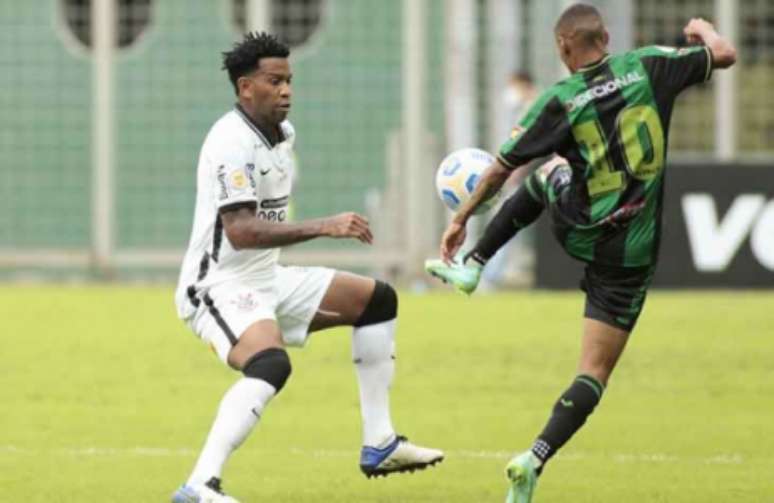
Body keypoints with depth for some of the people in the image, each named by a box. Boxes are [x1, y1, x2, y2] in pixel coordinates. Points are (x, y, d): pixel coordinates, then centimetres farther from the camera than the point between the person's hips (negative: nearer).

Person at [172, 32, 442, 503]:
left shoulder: (284, 132, 9)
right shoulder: (231, 142, -21)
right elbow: (239, 231, -32)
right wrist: (322, 227, -35)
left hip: (267, 279, 10)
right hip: (220, 287, -10)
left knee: (377, 300, 13)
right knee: (271, 364, -37)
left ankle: (379, 445, 13)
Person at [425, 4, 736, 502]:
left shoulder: (559, 101, -9)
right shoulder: (646, 67, -8)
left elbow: (502, 167, -2)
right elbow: (724, 55, 2)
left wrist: (462, 218, 12)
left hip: (577, 231, 1)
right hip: (630, 253, -1)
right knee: (595, 372, 2)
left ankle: (470, 265, 37)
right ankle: (535, 459, -17)